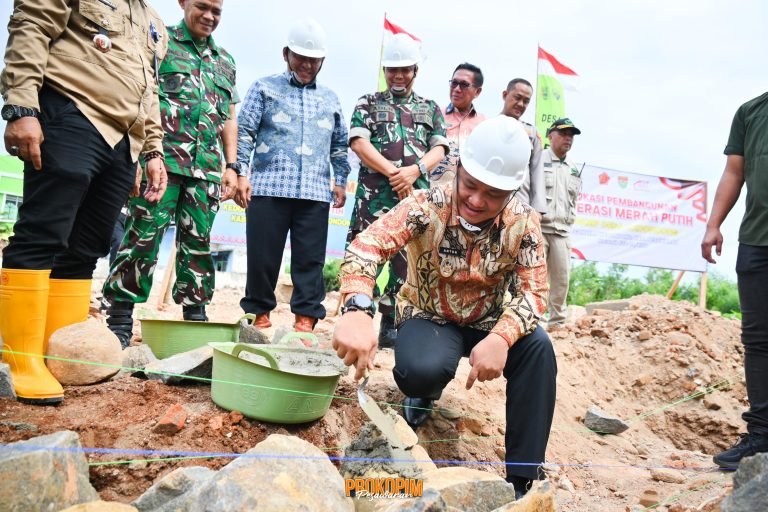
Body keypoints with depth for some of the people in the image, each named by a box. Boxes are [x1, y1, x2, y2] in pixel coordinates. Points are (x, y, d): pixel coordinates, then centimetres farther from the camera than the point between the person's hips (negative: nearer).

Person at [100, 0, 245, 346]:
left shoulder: (226, 62, 22)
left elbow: (229, 119, 22)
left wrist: (232, 166, 12)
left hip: (207, 168, 5)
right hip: (162, 159, -4)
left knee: (198, 244, 6)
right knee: (142, 238, -7)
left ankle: (195, 319, 14)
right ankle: (119, 322, 0)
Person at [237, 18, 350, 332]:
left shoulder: (330, 100, 20)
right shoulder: (265, 88, 11)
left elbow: (340, 145, 22)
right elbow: (244, 132, 4)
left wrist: (340, 181, 13)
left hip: (315, 192, 2)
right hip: (269, 187, -2)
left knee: (310, 258, -1)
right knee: (263, 255, 1)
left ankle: (306, 317, 4)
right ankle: (260, 312, 16)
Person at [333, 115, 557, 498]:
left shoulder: (524, 223, -15)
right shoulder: (427, 206, -23)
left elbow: (533, 290, -19)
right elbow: (366, 246, -36)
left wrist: (501, 337, -41)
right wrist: (357, 310, -57)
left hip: (488, 322, 3)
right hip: (428, 317, -2)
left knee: (538, 347, -26)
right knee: (422, 371, -34)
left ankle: (523, 477, -12)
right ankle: (425, 393, 9)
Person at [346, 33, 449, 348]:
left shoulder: (430, 109, 19)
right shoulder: (368, 104, 13)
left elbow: (438, 150, 8)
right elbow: (359, 143, -2)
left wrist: (414, 171, -13)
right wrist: (392, 173, -13)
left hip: (416, 196, 2)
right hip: (374, 194, -2)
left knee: (405, 260, 3)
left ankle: (389, 325, 12)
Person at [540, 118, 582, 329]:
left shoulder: (574, 170, 20)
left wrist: (569, 221, 15)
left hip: (562, 231, 6)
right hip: (537, 228, -6)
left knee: (561, 278, 5)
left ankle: (557, 322, 14)